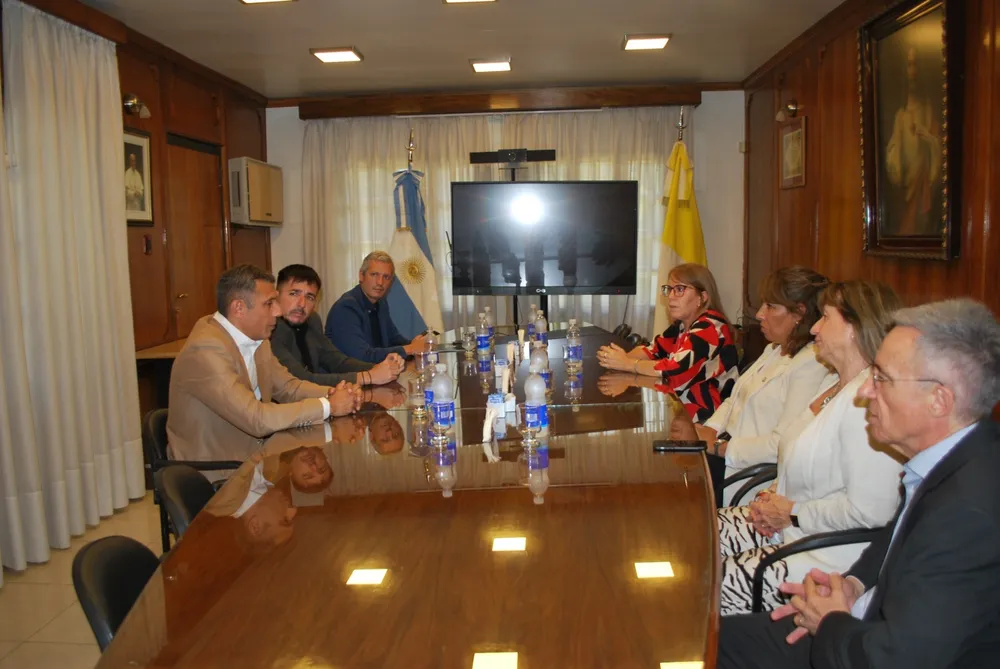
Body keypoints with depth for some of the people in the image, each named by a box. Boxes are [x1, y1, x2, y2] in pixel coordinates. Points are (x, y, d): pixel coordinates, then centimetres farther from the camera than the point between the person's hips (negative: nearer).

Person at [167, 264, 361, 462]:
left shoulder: (255, 339, 1)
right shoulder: (206, 350, -25)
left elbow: (287, 387, 8)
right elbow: (256, 419, -28)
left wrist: (331, 394, -11)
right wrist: (328, 406, -21)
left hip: (249, 453, 7)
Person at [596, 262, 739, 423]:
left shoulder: (711, 327, -19)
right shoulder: (682, 324, 9)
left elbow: (677, 370, -29)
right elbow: (654, 350, 6)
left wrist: (627, 364, -21)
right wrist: (622, 357, -15)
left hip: (706, 419, -7)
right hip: (680, 407, 7)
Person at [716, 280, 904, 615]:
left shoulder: (868, 401, -24)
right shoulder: (837, 384, 9)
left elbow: (870, 511, -28)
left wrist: (793, 513, -15)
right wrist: (775, 494, 4)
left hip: (825, 556, -10)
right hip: (786, 524, 10)